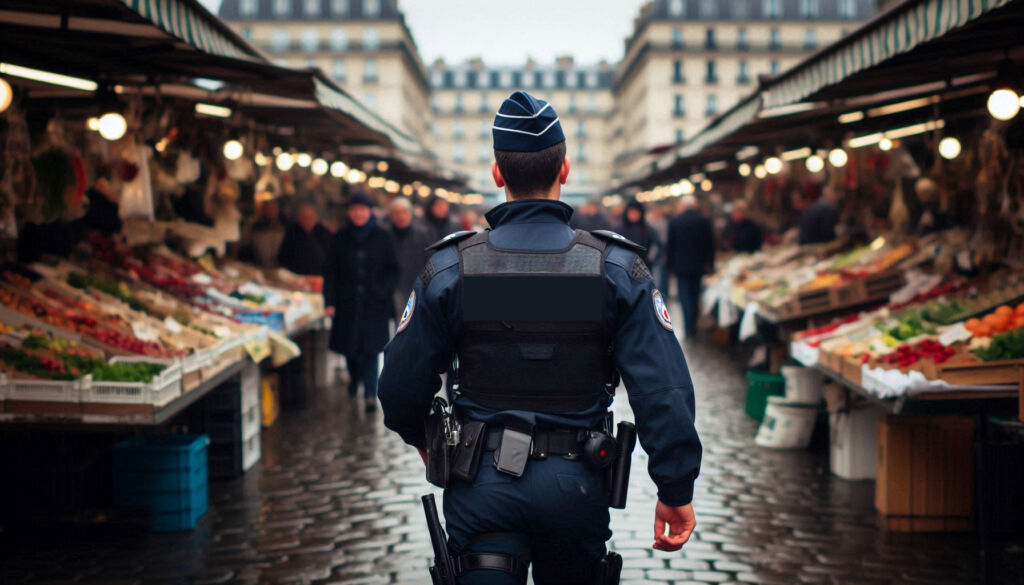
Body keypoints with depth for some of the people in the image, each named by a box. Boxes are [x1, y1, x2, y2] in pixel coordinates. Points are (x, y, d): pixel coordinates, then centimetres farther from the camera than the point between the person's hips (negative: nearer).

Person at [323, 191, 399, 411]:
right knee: (350, 347, 8)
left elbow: (392, 269, 7)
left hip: (374, 304, -2)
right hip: (348, 303, 2)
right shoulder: (340, 238, 5)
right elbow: (330, 271, 6)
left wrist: (384, 292, -8)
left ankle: (370, 394, -7)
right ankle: (355, 378, 36)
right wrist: (330, 301, -2)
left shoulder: (382, 237, 3)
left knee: (370, 348, -8)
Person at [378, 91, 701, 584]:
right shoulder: (616, 269, -6)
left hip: (481, 485, -1)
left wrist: (419, 437, 23)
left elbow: (402, 382, 1)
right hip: (575, 486, 1)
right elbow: (663, 389, -10)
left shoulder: (450, 269, -5)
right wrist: (676, 491, -2)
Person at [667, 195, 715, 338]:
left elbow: (670, 245, -1)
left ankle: (689, 327, -8)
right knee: (695, 295, 14)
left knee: (685, 296, 1)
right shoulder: (704, 221, -4)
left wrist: (671, 265, 6)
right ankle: (693, 325, 18)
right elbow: (710, 244, -2)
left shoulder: (674, 221, -5)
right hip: (698, 265, 1)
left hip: (681, 265, -1)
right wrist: (710, 264, 5)